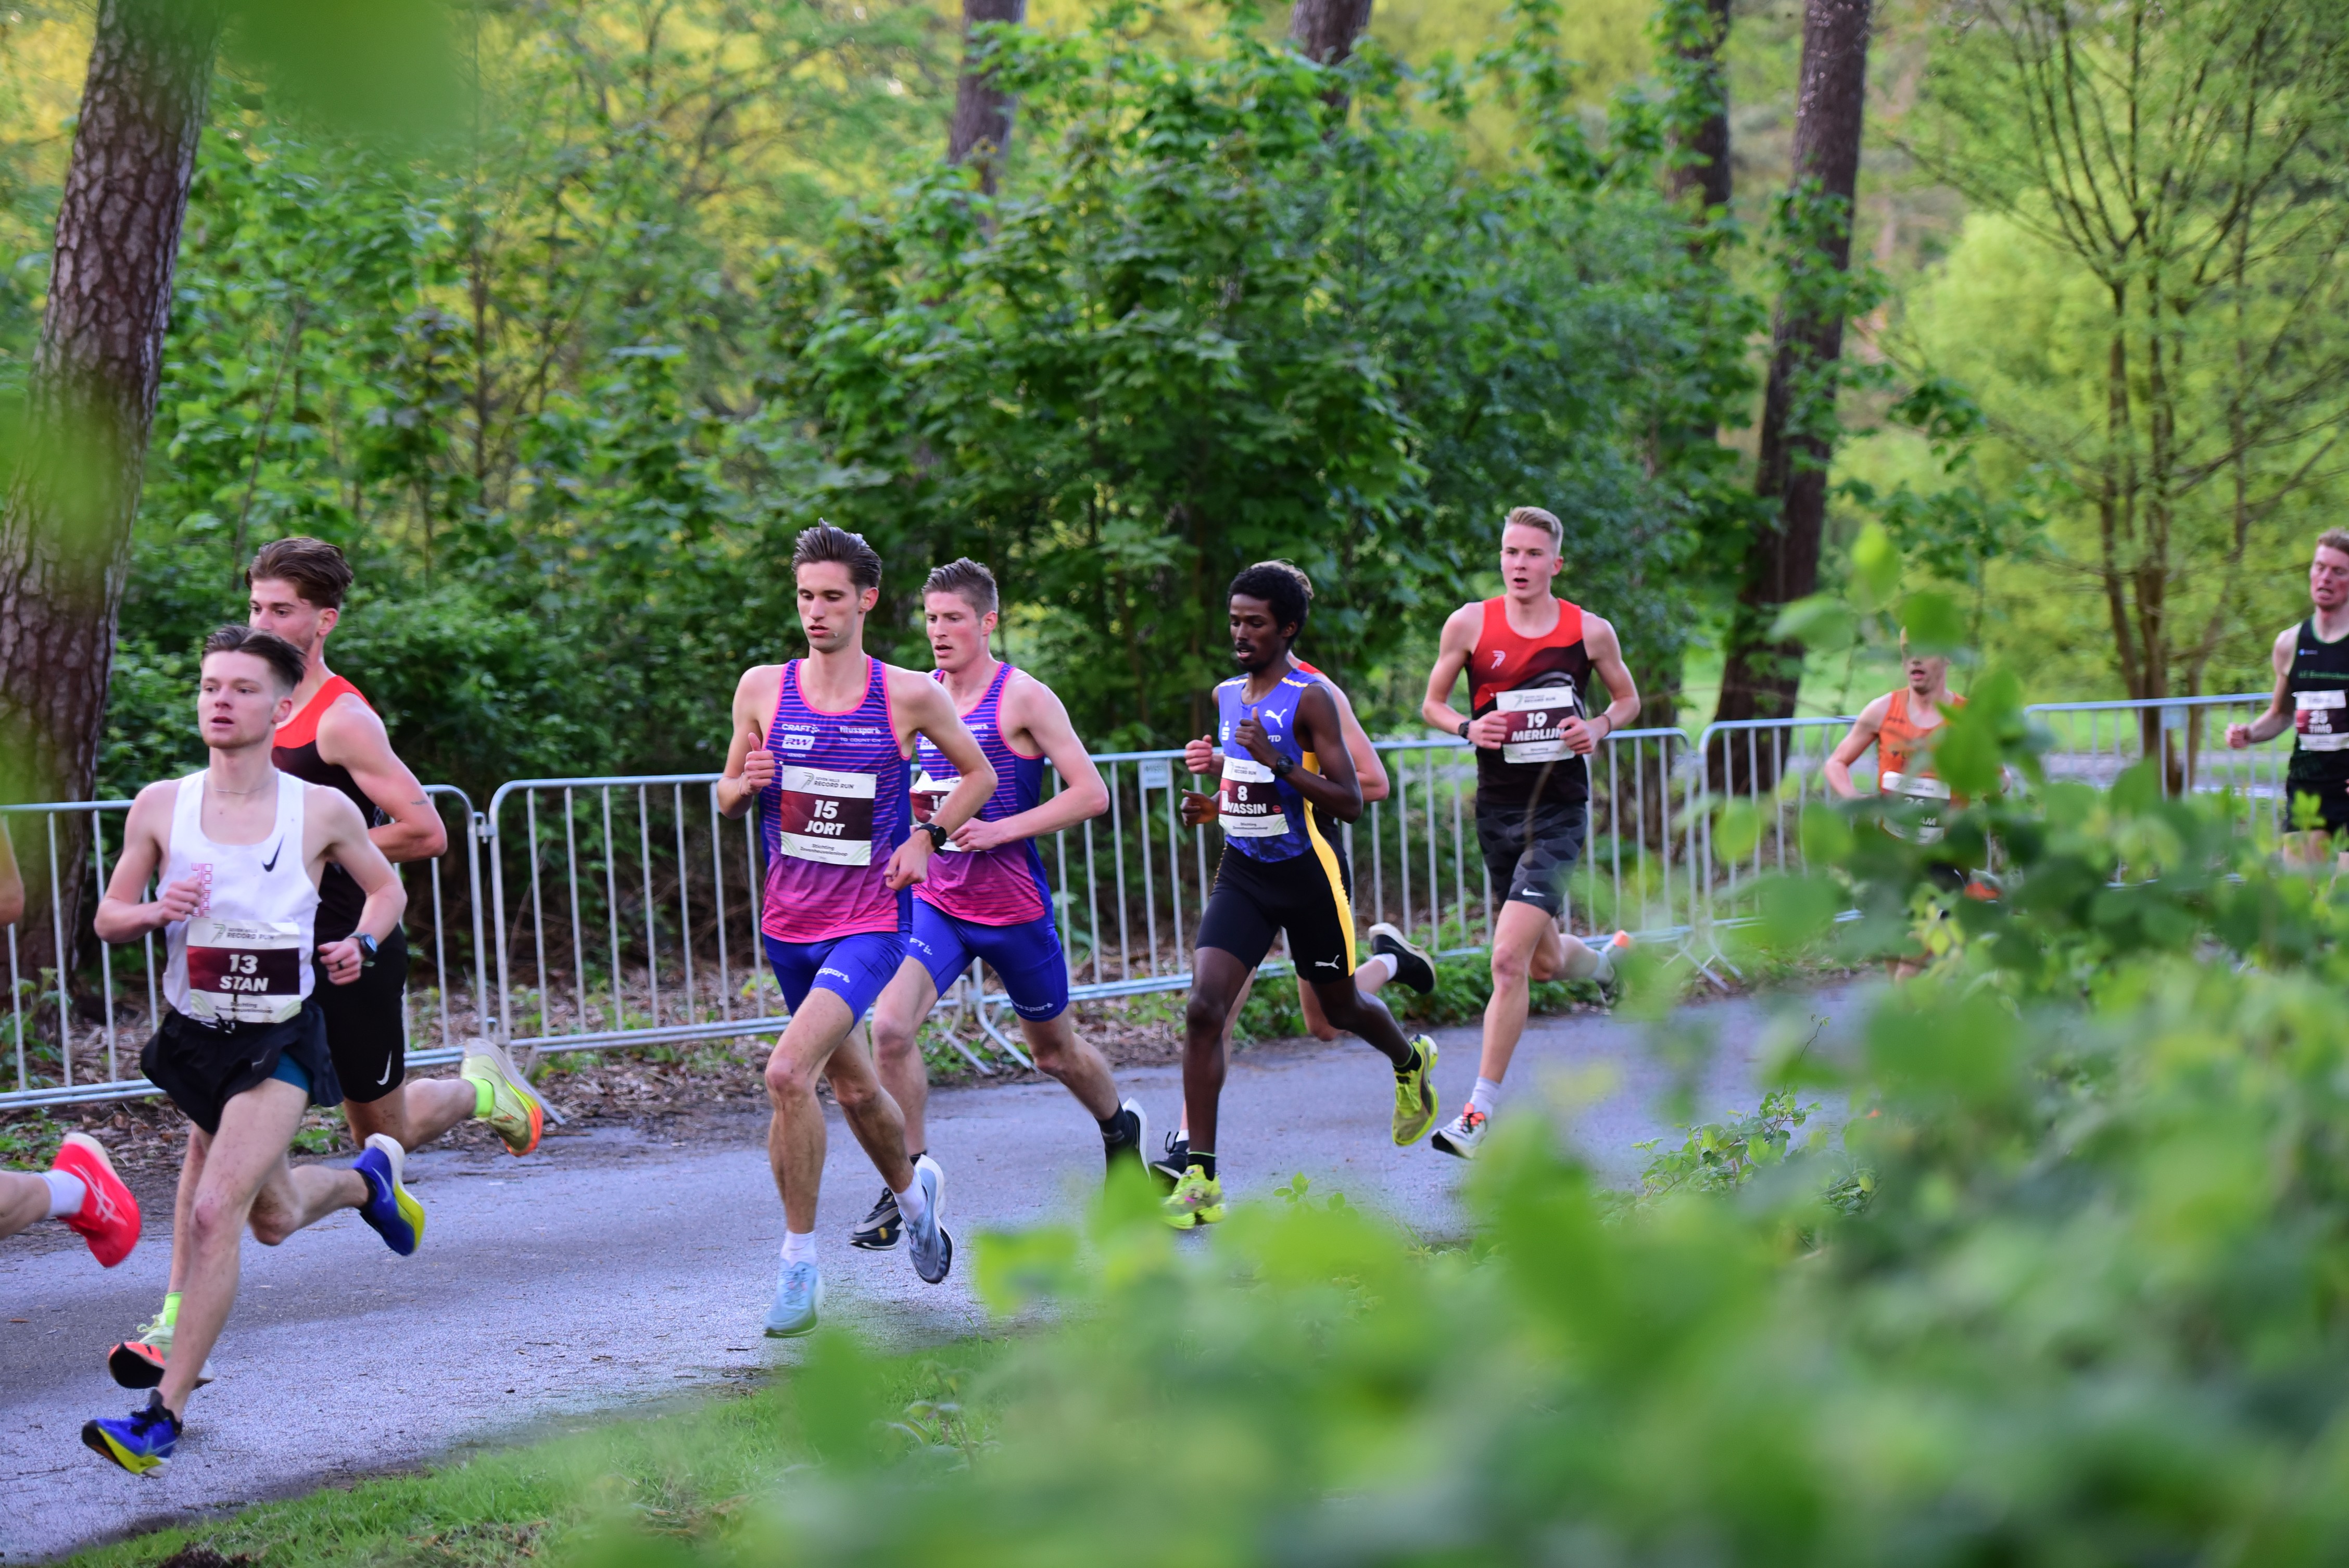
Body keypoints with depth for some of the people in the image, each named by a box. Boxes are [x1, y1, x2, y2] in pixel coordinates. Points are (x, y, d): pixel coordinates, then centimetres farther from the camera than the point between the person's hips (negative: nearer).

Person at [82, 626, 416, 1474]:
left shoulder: (323, 811, -7)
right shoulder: (160, 806, -4)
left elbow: (386, 888, 11)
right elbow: (108, 917, 5)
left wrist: (362, 944, -10)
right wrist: (157, 911, -18)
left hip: (281, 1042, -4)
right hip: (194, 1035, 4)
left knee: (214, 1213, -19)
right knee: (275, 1220, 21)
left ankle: (164, 1415, -15)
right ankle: (370, 1177, 56)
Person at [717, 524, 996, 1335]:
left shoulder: (910, 696, -6)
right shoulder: (762, 689, 1)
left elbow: (979, 775, 10)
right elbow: (728, 798, 12)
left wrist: (927, 837, -5)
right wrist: (746, 784, -10)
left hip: (869, 925, -4)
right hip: (788, 923, 4)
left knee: (788, 1073, -23)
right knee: (852, 1086, 19)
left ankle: (799, 1263, -9)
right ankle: (913, 1189, 50)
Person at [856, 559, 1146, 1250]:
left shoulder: (1023, 698, -10)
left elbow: (1091, 794, -13)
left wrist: (1000, 831, -20)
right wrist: (913, 804, -2)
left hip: (1015, 907, -3)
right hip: (936, 901, 4)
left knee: (1054, 1050, 15)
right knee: (889, 1026, -19)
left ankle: (1121, 1127, 46)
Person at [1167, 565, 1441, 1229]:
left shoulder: (1311, 700, -14)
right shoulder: (1226, 695, 8)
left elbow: (1350, 803, -18)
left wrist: (1279, 762, -28)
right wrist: (1211, 805, 3)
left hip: (1307, 874, -5)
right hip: (1243, 873, 5)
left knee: (1340, 1007, 16)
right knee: (1203, 1010, -13)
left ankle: (1411, 1062, 53)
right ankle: (1201, 1179, -13)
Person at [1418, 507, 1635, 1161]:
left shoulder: (1590, 632, -1)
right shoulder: (1469, 624, 0)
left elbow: (1628, 698, 15)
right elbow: (1432, 703, 10)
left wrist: (1600, 726, -7)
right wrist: (1468, 728, -12)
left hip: (1560, 812, -3)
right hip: (1498, 810, 3)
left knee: (1510, 957, -16)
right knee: (1544, 961, 15)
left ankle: (1481, 1114, -10)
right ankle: (1609, 957, 53)